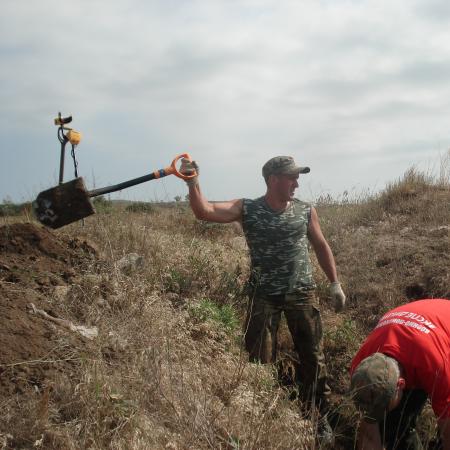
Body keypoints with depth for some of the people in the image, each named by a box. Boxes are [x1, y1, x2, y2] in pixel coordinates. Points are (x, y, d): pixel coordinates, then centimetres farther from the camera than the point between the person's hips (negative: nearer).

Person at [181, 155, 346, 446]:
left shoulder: (306, 211, 2)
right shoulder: (247, 209, -5)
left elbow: (321, 247, 13)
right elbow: (204, 211, -16)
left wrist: (335, 284, 12)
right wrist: (193, 182, -32)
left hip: (302, 292, 2)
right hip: (263, 294, -2)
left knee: (313, 358, 8)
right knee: (260, 360, 7)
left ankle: (321, 419, 23)